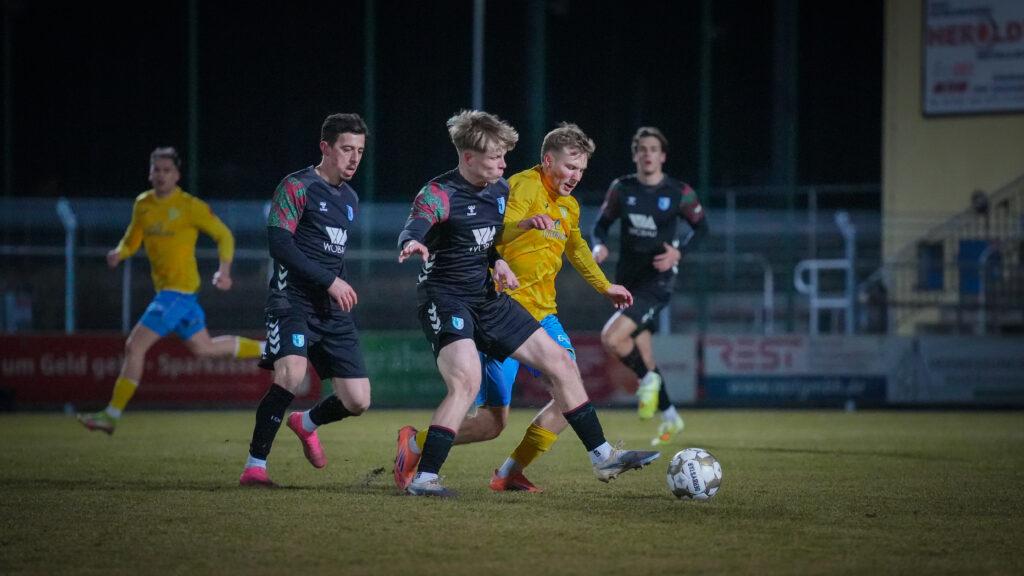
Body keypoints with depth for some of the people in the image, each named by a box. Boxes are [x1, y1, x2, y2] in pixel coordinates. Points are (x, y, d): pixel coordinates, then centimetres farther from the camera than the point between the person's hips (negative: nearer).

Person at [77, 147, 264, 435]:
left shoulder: (191, 207, -10)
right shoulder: (143, 204, 9)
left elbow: (224, 235, -2)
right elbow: (132, 240, 18)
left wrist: (224, 270, -15)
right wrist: (119, 253, -5)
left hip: (179, 289, -8)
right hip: (166, 289, 8)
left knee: (135, 346, -13)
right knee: (204, 347, 19)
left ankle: (112, 415, -8)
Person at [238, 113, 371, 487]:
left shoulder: (350, 199, 18)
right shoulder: (296, 187, -5)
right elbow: (279, 243, -16)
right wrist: (330, 281, -18)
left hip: (333, 309, 7)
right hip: (293, 299, -7)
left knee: (357, 401, 0)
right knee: (291, 372, -32)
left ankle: (306, 424, 34)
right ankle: (254, 466, -22)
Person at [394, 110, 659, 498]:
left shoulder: (500, 190, 7)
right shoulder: (439, 194, -17)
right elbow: (415, 226, -38)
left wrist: (498, 262, 1)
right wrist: (412, 243, -62)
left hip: (488, 300, 8)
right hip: (445, 301, -8)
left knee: (560, 362, 9)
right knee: (466, 381, -30)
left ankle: (603, 458, 19)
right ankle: (423, 478, -25)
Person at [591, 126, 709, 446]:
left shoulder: (679, 192, -6)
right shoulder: (621, 188, 2)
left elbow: (701, 227, 4)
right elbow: (602, 222, 11)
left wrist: (678, 252, -13)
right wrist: (599, 245, -10)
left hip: (657, 278, -5)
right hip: (627, 277, 5)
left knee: (612, 338, -25)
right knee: (641, 353, 10)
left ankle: (648, 379, 2)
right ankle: (670, 417, 28)